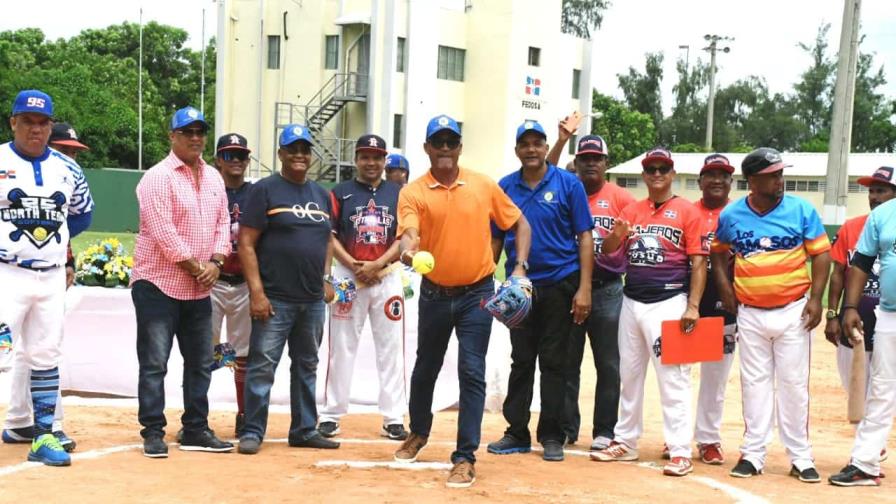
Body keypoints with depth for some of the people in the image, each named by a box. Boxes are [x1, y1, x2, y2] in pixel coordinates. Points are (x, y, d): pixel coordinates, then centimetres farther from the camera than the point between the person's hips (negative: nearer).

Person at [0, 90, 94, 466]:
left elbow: (83, 214, 21)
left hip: (52, 276, 4)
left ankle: (43, 433, 17)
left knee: (44, 356, 10)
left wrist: (53, 236, 11)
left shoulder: (68, 170, 8)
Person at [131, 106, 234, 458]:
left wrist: (215, 263, -5)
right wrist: (195, 266, -16)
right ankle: (153, 433, 5)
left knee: (200, 363, 11)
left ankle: (195, 431, 21)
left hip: (200, 289, 7)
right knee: (154, 364, -3)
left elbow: (222, 223, 11)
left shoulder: (213, 178, 12)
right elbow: (163, 232, -18)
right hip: (158, 284, -7)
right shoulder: (158, 178, -11)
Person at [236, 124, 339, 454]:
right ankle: (252, 431, 5)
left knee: (307, 367, 13)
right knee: (262, 367, -4)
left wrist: (326, 279, 10)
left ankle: (304, 430, 22)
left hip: (313, 301, 6)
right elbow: (246, 243, -9)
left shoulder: (321, 194, 14)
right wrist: (256, 291, -16)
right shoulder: (265, 190, -4)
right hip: (275, 299, -6)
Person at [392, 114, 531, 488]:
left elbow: (519, 224, 7)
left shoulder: (484, 185, -1)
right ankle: (418, 432, 42)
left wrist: (520, 268, -5)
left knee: (472, 373, -6)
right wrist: (408, 251, -45)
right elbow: (408, 233, -22)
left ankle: (465, 457, 0)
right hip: (434, 295, 1)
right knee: (425, 369, 18)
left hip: (477, 294, -1)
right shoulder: (412, 192, -6)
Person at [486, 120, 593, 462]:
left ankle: (552, 436, 13)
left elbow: (584, 237, -4)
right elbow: (495, 240, 9)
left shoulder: (568, 184, -3)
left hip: (559, 286, -2)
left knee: (554, 363, 4)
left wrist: (584, 288, -11)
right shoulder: (505, 187, 5)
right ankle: (517, 434, 17)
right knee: (521, 362, 9)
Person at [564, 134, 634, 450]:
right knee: (567, 363, 8)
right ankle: (566, 427, 18)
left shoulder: (621, 198, 3)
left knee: (608, 364, 4)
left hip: (607, 290, -1)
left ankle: (604, 431, 12)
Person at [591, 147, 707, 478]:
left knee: (673, 378, -7)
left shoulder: (687, 212, -2)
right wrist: (616, 236, -15)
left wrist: (692, 306, -15)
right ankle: (625, 442, 24)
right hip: (631, 302, 6)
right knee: (629, 375, 13)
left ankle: (680, 452, -4)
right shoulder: (631, 211, 11)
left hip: (669, 304, -5)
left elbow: (698, 262, -6)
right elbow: (607, 251, 8)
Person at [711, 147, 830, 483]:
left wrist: (815, 298, -10)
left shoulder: (801, 210, -4)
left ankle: (800, 457, 11)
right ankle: (753, 454, 17)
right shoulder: (731, 215, 1)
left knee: (794, 385, 3)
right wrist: (725, 289, 4)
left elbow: (821, 254, -2)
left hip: (793, 312, -2)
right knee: (754, 384, 9)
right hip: (750, 313, 2)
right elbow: (719, 253, 15)